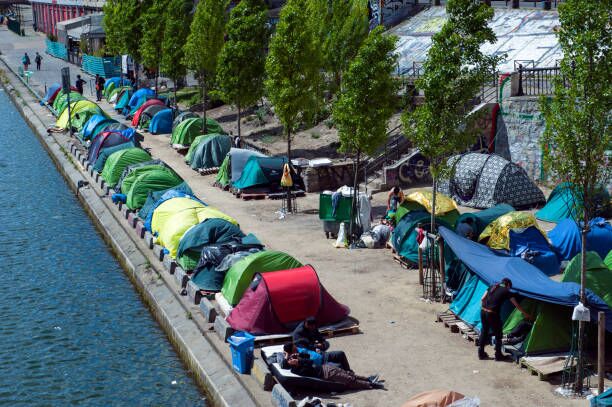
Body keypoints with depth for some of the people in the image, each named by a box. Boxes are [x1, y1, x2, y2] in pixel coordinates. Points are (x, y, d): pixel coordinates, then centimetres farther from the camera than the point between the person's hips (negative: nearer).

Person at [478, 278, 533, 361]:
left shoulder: (492, 287, 16)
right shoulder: (506, 292, 3)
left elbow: (482, 299, 13)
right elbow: (516, 305, 10)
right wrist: (526, 314, 20)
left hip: (483, 311, 6)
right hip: (492, 314, -6)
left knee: (484, 331, 19)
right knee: (498, 334, 11)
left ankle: (481, 354, 27)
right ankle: (498, 355, 18)